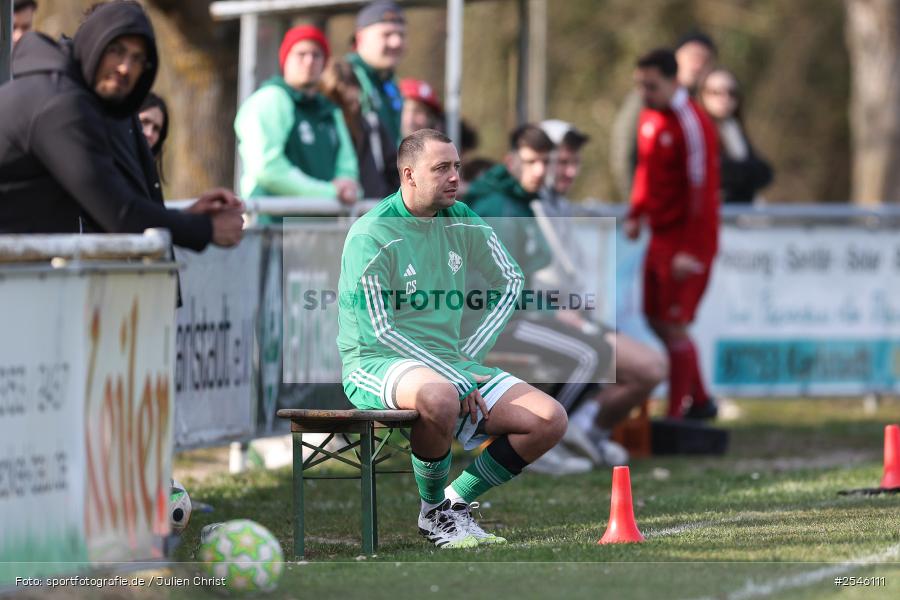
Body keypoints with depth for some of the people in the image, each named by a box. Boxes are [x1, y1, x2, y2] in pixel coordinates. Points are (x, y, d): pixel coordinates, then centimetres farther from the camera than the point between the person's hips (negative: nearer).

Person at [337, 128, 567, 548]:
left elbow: (510, 282, 18)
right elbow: (379, 331, -16)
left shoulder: (461, 222, 7)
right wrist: (459, 380, -20)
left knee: (550, 420, -11)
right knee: (440, 397, -42)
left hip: (452, 364, 7)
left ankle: (458, 500, 3)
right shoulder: (370, 236, -13)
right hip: (376, 365, -7)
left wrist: (469, 357, 6)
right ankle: (433, 512, -16)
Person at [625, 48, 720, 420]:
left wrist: (691, 251, -22)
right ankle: (701, 401, 27)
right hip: (661, 237, 9)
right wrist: (636, 215, 11)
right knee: (657, 320, 14)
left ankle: (675, 415, -3)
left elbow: (700, 189, -20)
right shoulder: (650, 117, 10)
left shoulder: (691, 124, -17)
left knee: (674, 326, -9)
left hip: (686, 243, -9)